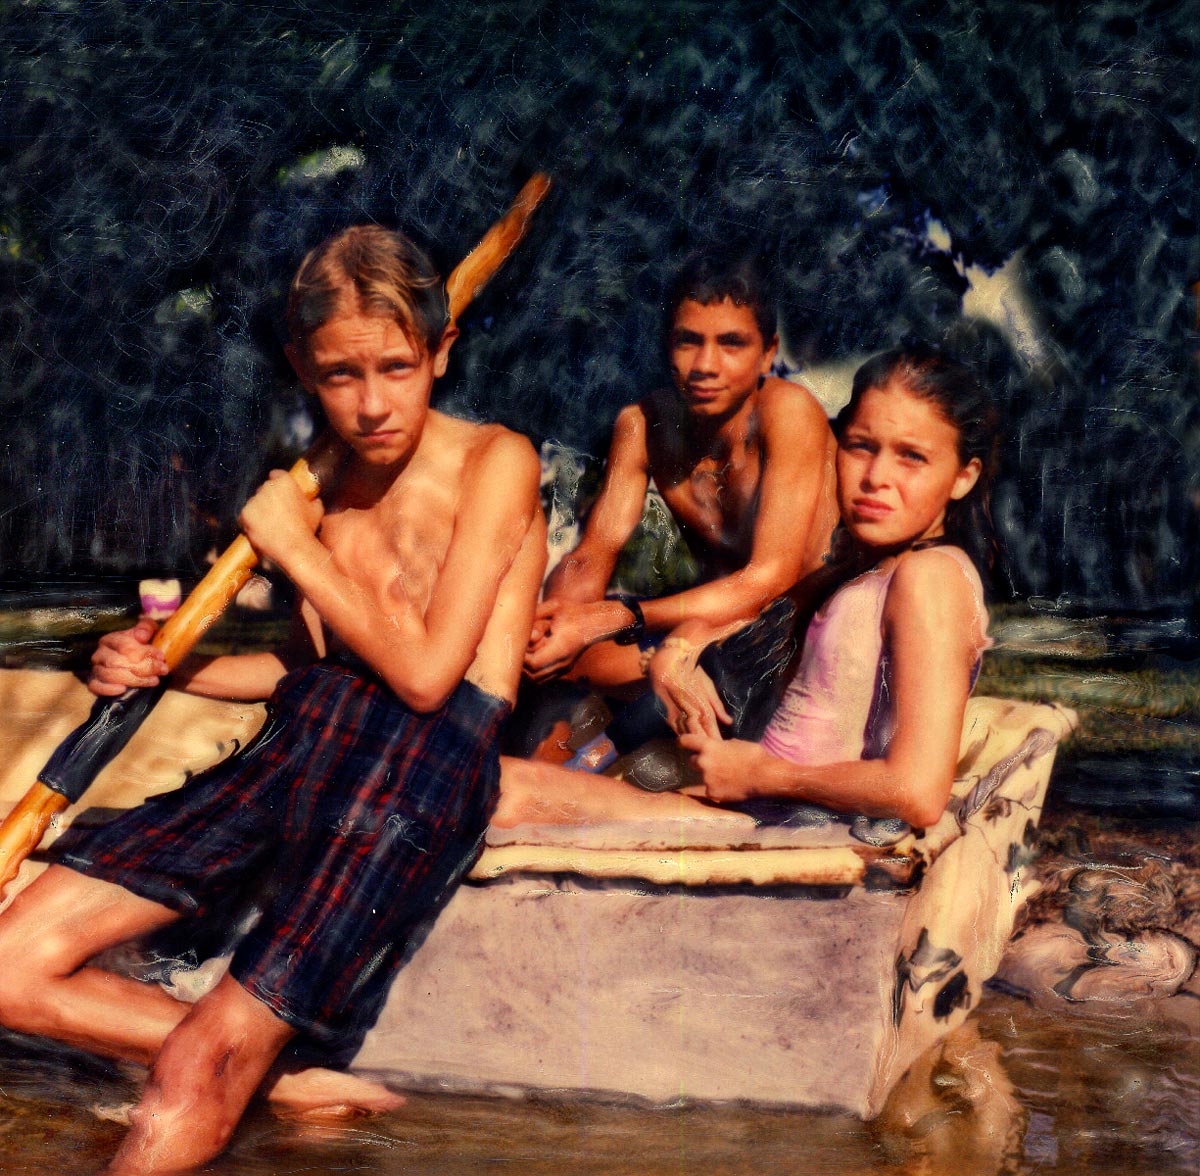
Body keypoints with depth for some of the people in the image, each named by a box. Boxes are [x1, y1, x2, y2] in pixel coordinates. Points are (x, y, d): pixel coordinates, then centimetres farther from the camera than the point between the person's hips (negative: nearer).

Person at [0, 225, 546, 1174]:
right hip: (294, 749, 7)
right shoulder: (328, 488, 19)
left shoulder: (495, 462, -1)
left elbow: (425, 673, -9)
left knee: (196, 1070, -20)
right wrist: (164, 668, 11)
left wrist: (299, 552, -1)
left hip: (422, 770, -7)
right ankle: (288, 1071, -2)